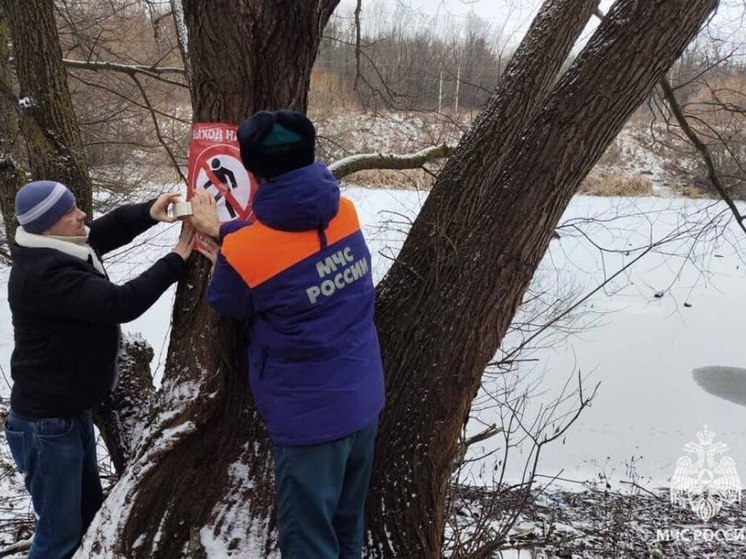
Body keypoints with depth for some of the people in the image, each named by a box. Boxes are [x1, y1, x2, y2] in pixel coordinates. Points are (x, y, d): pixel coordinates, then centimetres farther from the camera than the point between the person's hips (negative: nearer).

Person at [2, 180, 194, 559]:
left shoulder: (55, 251, 2)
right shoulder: (45, 274, -28)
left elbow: (109, 227, 9)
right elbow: (120, 304, -33)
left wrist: (149, 212, -12)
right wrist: (176, 259, -26)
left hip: (70, 410, 10)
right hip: (46, 422, -10)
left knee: (90, 510, 25)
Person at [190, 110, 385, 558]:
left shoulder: (244, 253, -21)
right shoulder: (345, 213, -7)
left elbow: (227, 305, 1)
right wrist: (223, 232, 14)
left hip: (310, 417, -6)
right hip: (365, 401, 6)